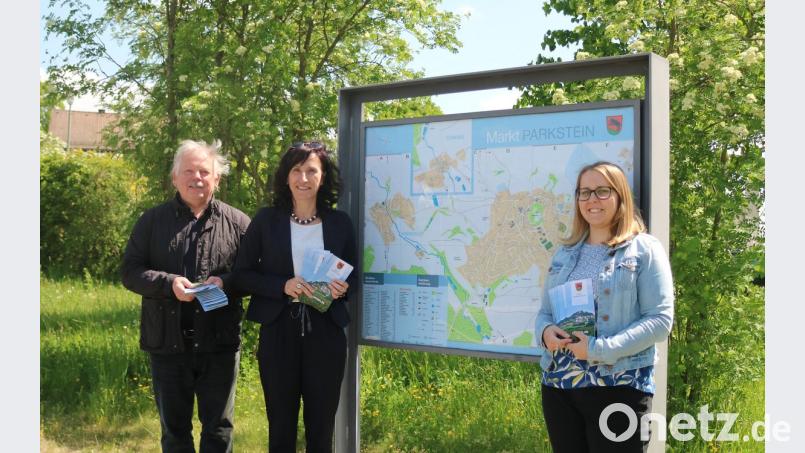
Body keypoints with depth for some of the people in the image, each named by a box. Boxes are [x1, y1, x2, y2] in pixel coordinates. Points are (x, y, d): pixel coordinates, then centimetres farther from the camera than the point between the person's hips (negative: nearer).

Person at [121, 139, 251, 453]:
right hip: (168, 343, 1)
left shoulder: (237, 223, 3)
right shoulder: (153, 221, 5)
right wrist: (168, 282, -17)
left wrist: (226, 282, -18)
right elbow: (130, 271, 1)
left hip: (220, 344, -1)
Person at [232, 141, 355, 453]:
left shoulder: (340, 223, 4)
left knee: (322, 427, 9)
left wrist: (342, 289, -11)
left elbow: (353, 277, 12)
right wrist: (282, 286, -16)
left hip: (326, 333, 1)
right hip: (279, 333, -1)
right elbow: (242, 275, -1)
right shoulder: (266, 220, 0)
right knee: (281, 427, 9)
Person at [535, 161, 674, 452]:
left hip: (618, 388, -5)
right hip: (558, 385, 5)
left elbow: (660, 320, -10)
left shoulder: (645, 249, -2)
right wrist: (545, 331, -7)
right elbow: (544, 311, 17)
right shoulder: (564, 253, 14)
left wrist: (599, 349, -19)